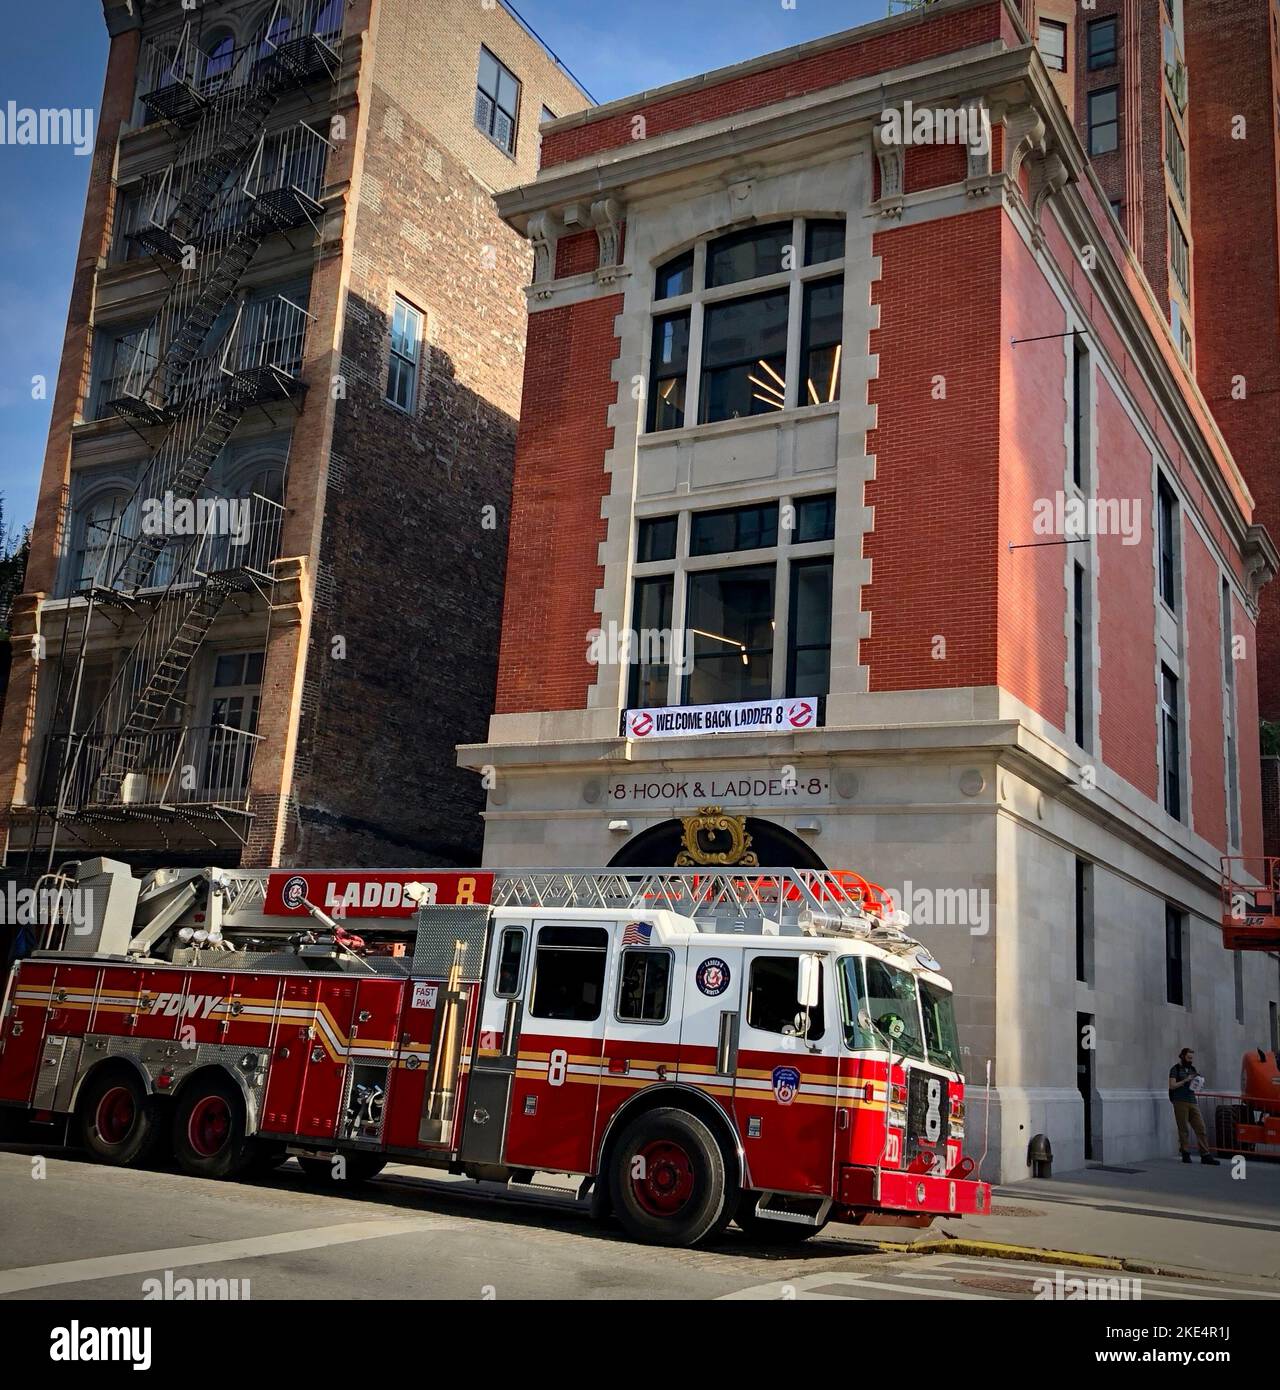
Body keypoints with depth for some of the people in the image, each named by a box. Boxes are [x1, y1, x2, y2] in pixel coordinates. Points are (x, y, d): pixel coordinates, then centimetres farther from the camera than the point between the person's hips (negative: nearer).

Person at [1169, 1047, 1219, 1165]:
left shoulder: (1193, 1069, 19)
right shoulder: (1175, 1069, 2)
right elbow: (1172, 1086, -7)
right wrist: (1185, 1080, -15)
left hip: (1193, 1102, 5)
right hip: (1180, 1102, -5)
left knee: (1201, 1128, -5)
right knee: (1183, 1129, -2)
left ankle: (1205, 1155, -7)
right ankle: (1185, 1154, 5)